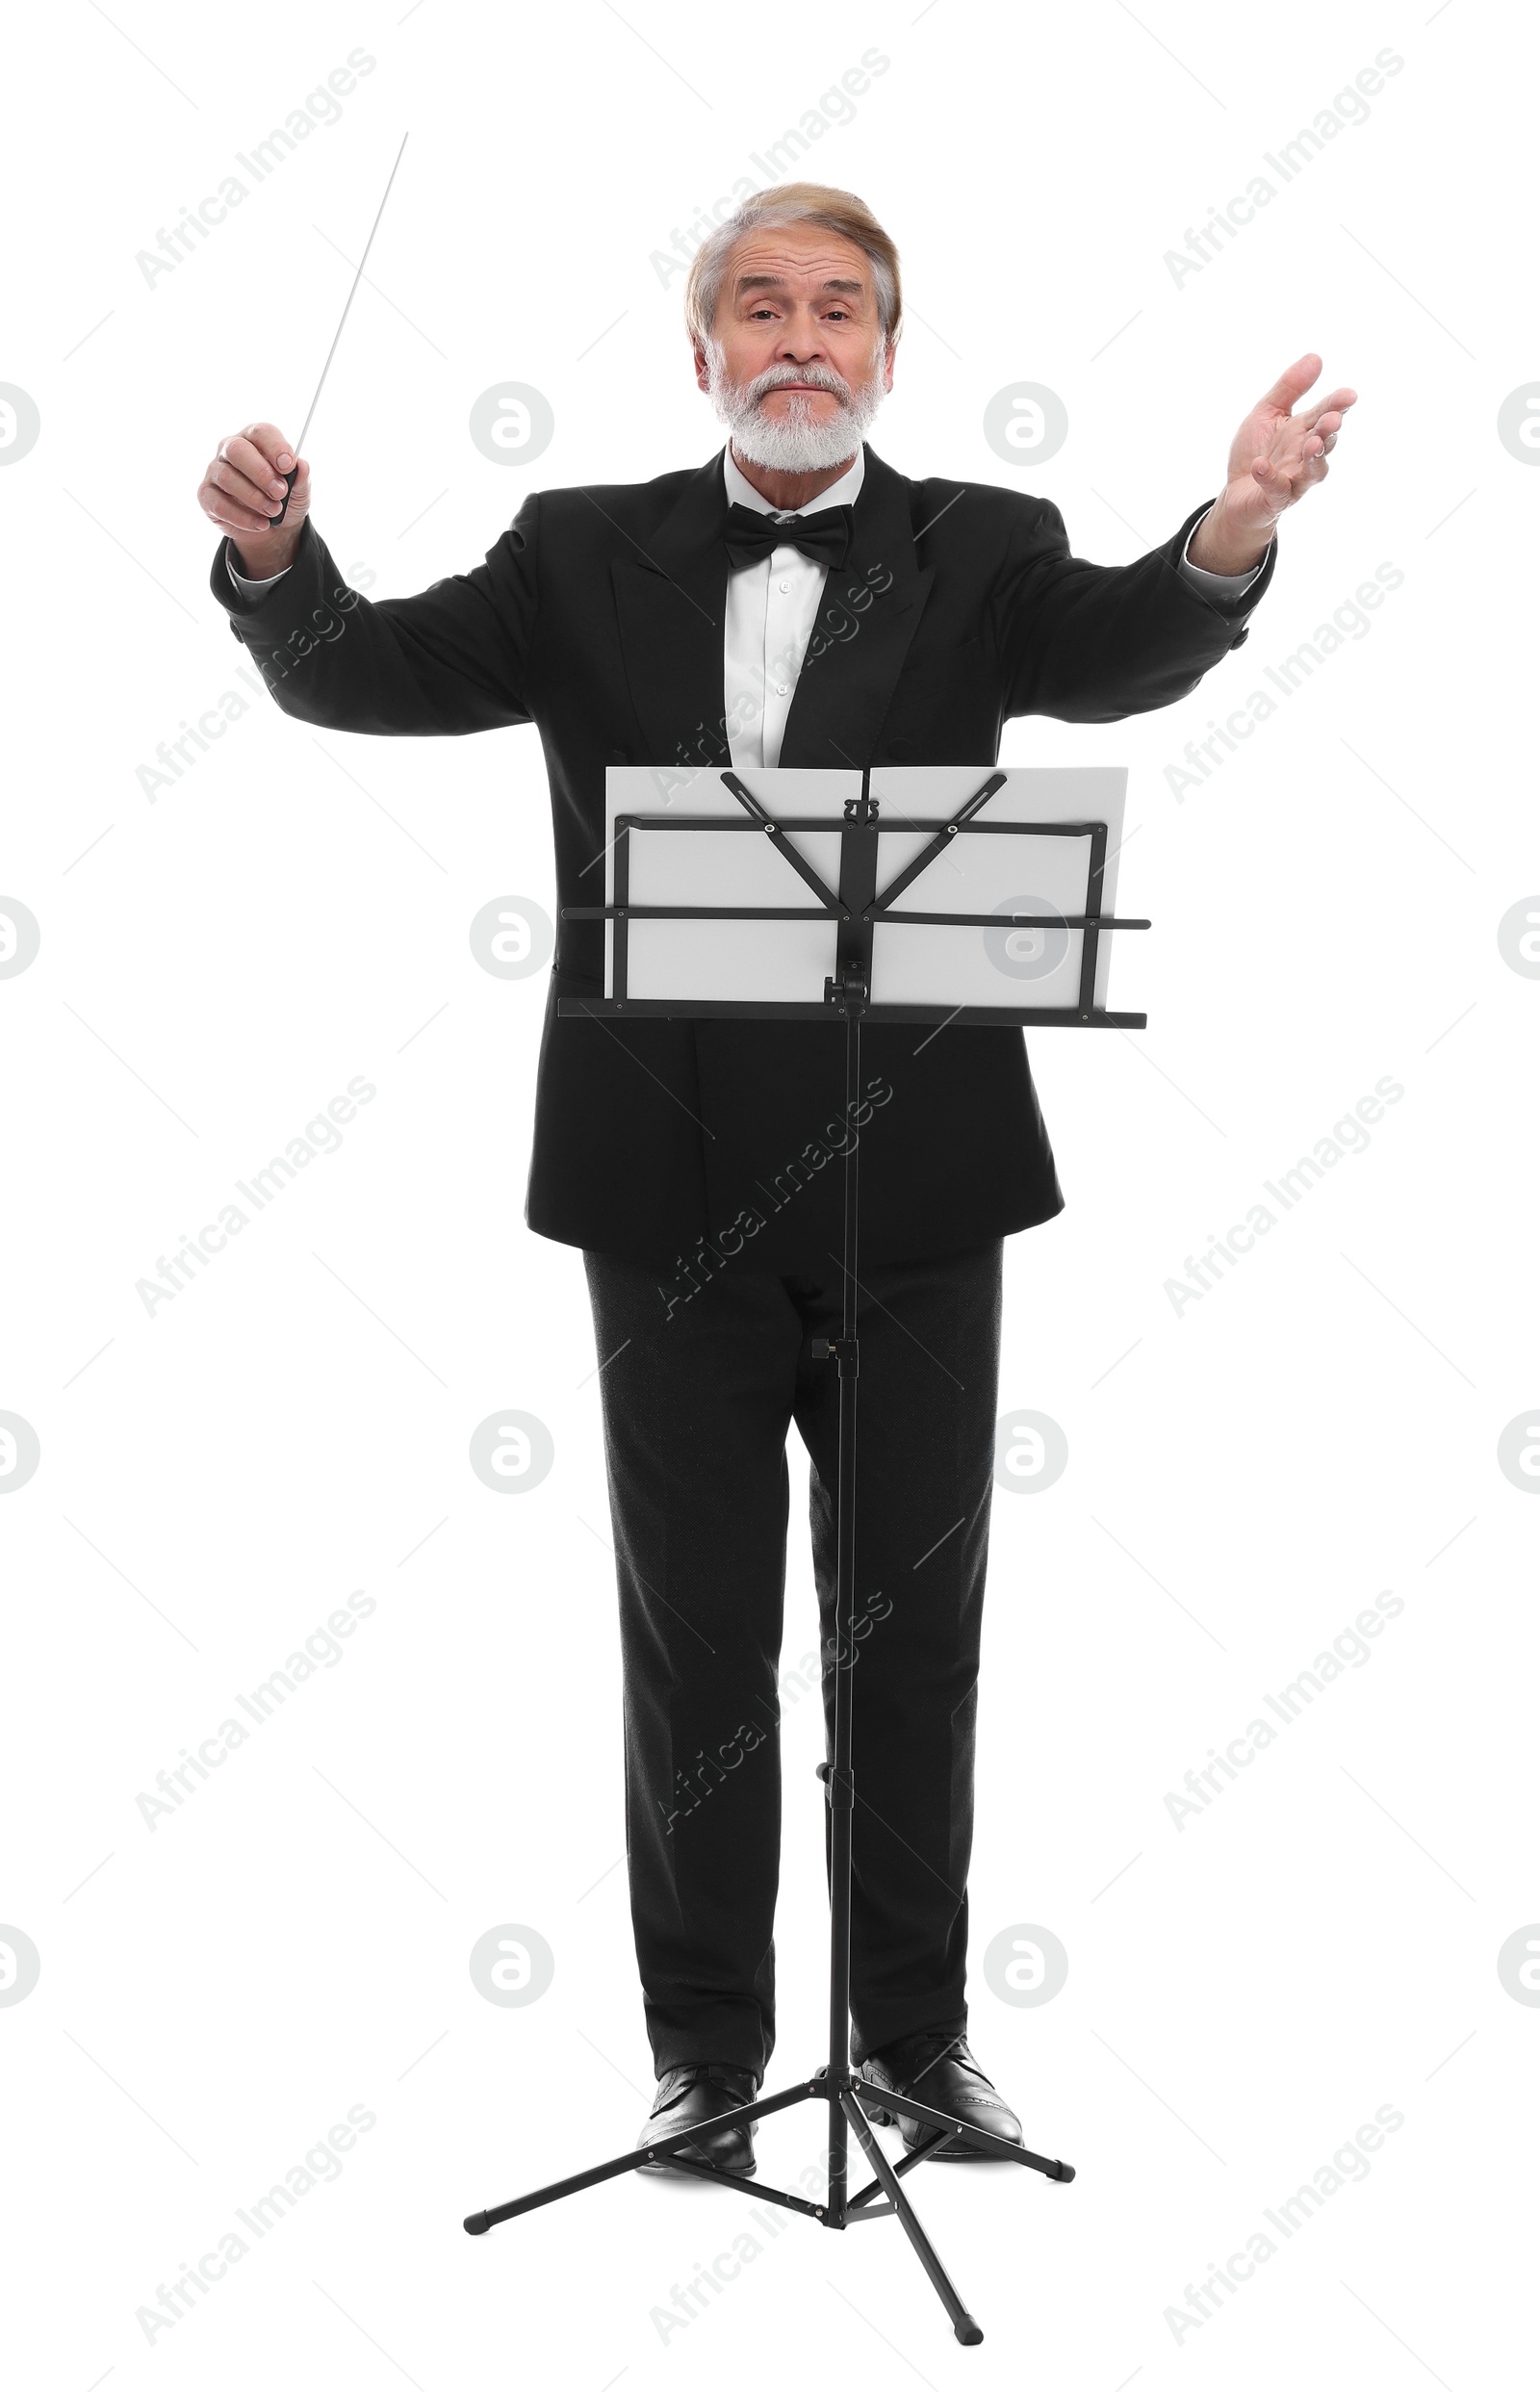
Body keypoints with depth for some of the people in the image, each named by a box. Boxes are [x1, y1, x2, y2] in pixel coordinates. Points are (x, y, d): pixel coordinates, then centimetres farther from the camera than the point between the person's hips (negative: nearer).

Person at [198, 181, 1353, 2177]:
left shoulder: (979, 553, 1)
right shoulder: (590, 556, 5)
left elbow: (1124, 651, -18)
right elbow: (366, 676, -4)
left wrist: (1233, 534, -40)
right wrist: (272, 555, -26)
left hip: (914, 1185, 0)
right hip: (673, 1189, 1)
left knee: (915, 1626, 11)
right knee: (694, 1635, 10)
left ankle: (915, 2033, 29)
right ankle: (707, 2045, 25)